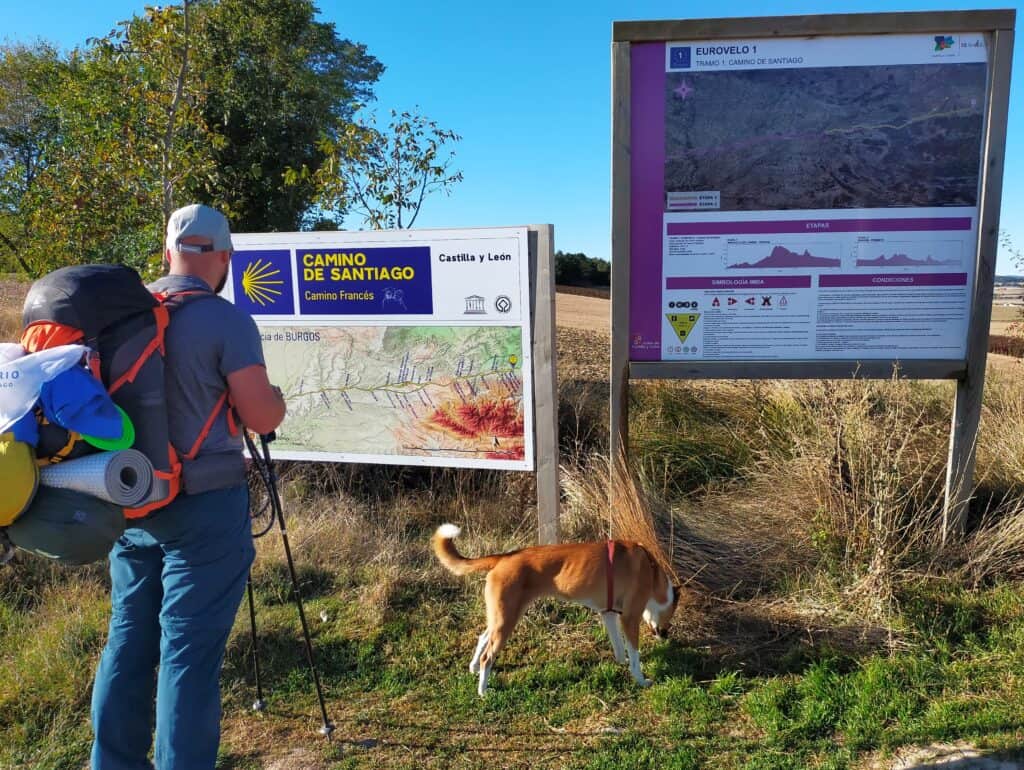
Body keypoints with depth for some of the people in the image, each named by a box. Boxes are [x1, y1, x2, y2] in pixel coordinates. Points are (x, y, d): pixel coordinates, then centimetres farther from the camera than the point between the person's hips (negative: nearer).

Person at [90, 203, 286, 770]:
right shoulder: (226, 320, -13)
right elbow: (262, 418, -13)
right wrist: (275, 396, 8)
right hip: (204, 509, -6)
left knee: (127, 641, 17)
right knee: (189, 653, 0)